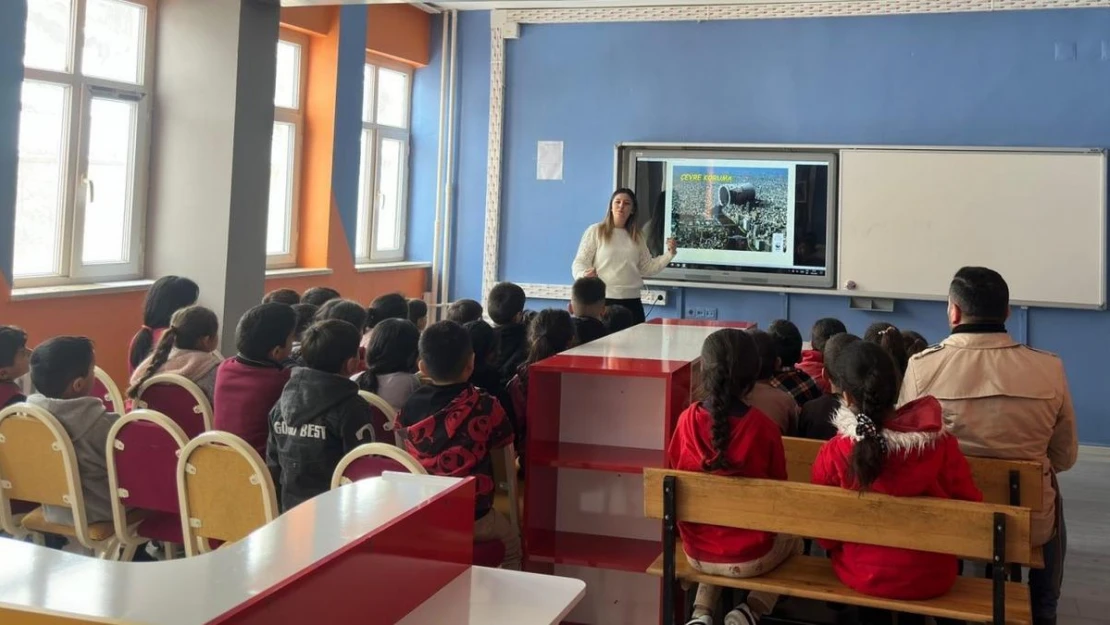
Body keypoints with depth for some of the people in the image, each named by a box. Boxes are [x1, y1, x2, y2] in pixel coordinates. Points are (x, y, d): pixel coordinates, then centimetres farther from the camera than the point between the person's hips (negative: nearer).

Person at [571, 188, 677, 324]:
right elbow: (579, 262, -2)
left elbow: (647, 268, 17)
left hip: (632, 302, 4)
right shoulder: (595, 231, 1)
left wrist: (670, 254, 5)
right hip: (603, 301, -4)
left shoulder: (637, 236, 14)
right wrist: (584, 275, -24)